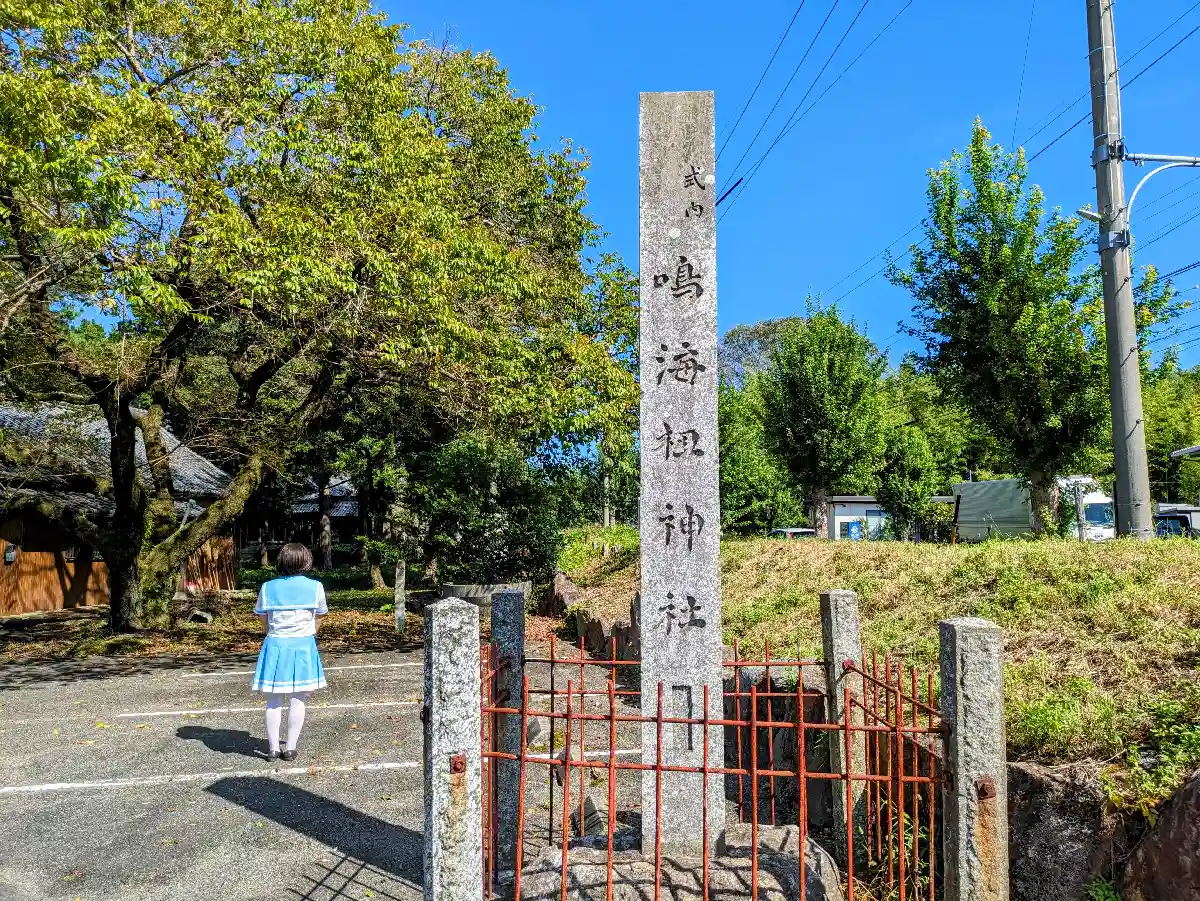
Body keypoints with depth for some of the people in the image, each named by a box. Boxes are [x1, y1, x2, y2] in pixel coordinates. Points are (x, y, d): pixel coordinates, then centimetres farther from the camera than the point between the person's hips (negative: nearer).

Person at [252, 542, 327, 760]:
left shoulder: (268, 587, -1)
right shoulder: (315, 587, -5)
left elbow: (263, 619, 5)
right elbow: (318, 617, 5)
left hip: (275, 645, 1)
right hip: (303, 645, -1)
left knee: (274, 700, 10)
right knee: (298, 699, 7)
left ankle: (273, 749, 14)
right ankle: (290, 748, 10)